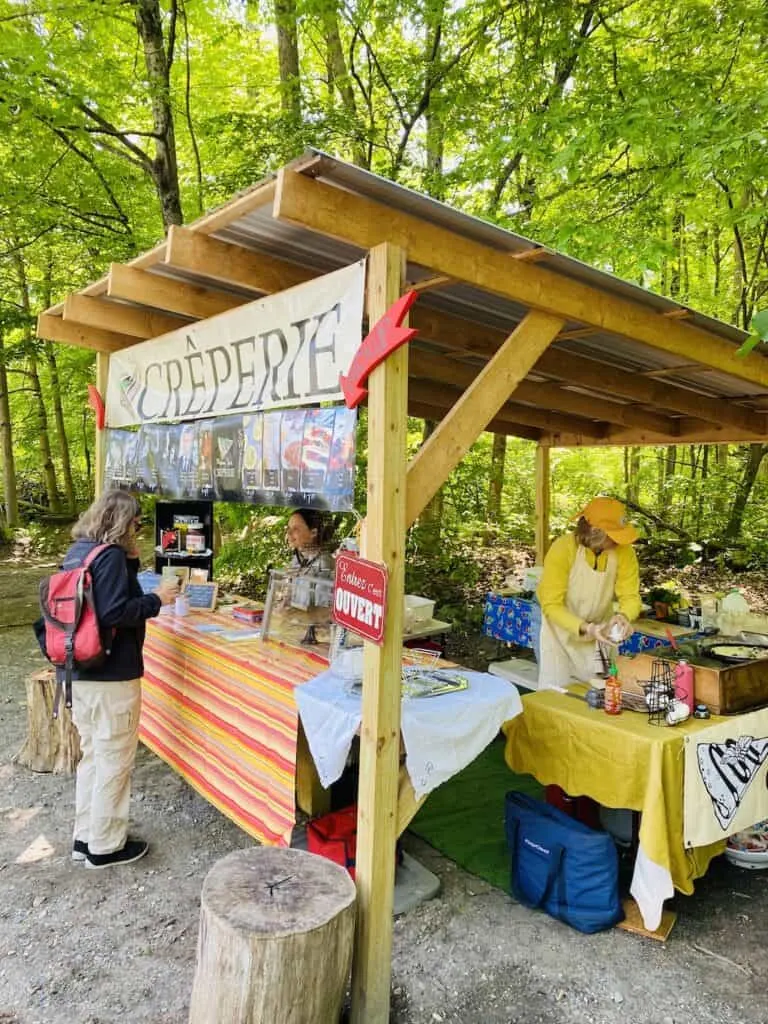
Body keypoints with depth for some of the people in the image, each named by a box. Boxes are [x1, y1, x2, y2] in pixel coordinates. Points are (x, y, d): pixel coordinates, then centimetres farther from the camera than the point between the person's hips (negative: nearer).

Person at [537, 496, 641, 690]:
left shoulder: (623, 550, -16)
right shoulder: (563, 548, -25)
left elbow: (630, 596, -12)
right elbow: (551, 605, -23)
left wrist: (624, 616, -35)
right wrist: (585, 628, -37)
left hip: (601, 632, 3)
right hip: (562, 632, -3)